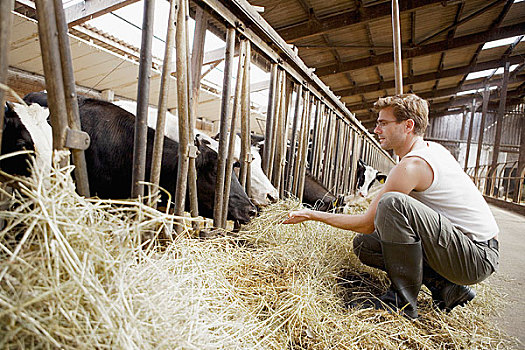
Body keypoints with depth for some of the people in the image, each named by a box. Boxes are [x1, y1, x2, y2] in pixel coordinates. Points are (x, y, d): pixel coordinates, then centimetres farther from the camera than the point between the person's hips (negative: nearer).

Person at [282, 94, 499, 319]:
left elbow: (367, 224, -18)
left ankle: (402, 301, -19)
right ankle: (445, 288, 1)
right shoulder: (434, 148, 7)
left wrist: (312, 215, -11)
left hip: (477, 257, -9)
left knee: (392, 202, -35)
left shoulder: (411, 165, -23)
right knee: (363, 244, 2)